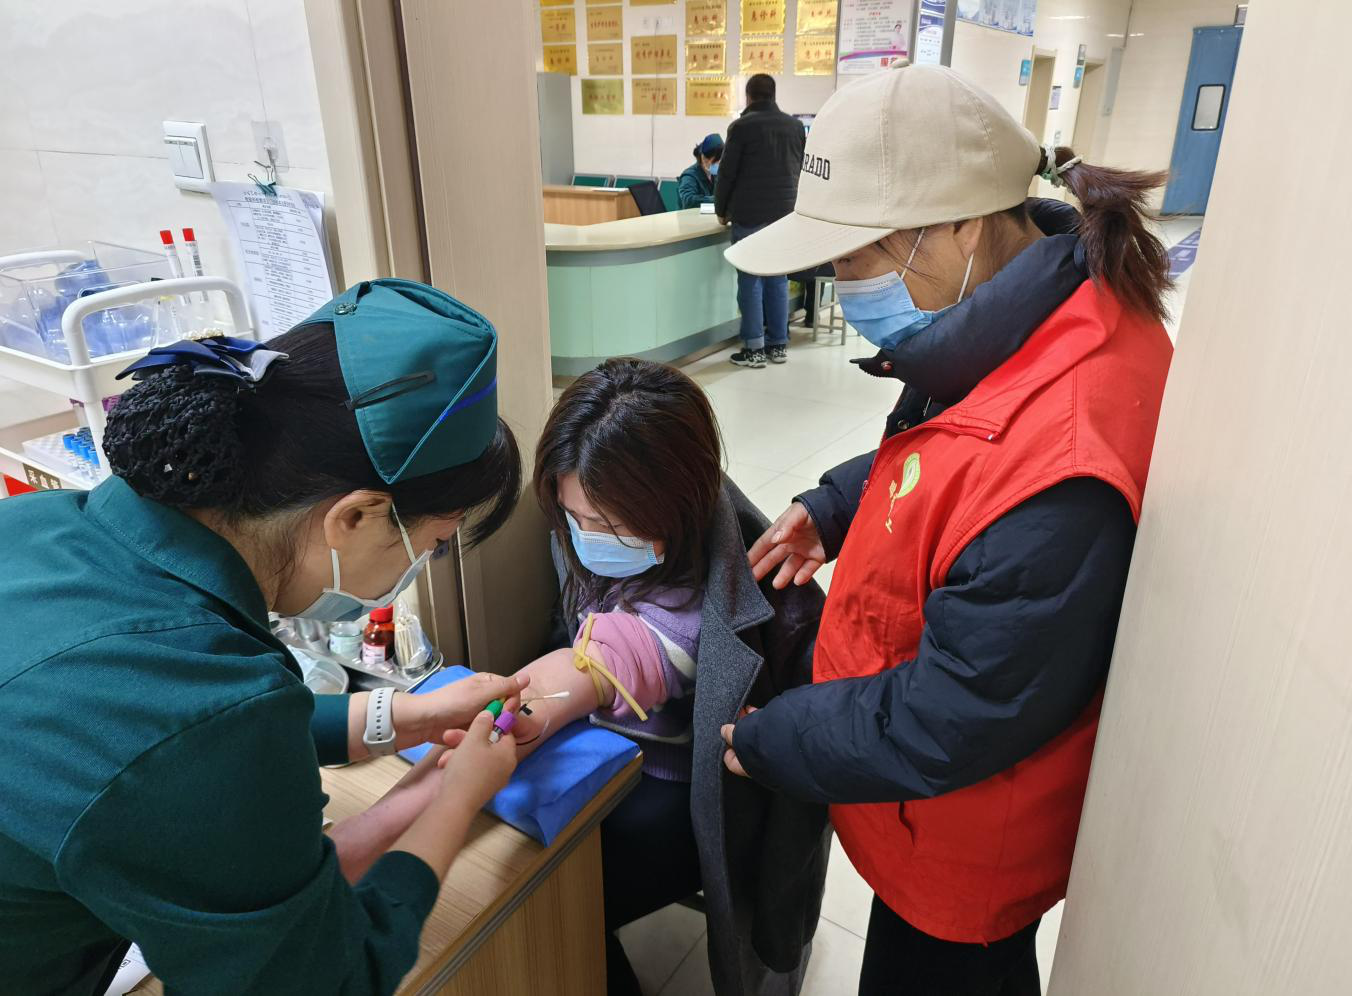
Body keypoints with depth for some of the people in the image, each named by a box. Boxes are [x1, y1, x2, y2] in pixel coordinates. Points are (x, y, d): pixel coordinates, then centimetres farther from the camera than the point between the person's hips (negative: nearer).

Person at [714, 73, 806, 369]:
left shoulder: (741, 126, -5)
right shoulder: (796, 126, 10)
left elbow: (726, 172, -4)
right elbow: (801, 170, 16)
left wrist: (721, 210, 9)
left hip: (749, 215, -5)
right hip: (785, 214, 5)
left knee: (750, 280, -1)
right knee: (778, 278, 10)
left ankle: (754, 348, -1)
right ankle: (778, 345, 13)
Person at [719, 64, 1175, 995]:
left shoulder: (1053, 474, -40)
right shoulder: (1059, 303, -9)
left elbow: (950, 725, -30)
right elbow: (934, 453, 9)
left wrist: (768, 743, -16)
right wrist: (834, 507, -6)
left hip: (966, 840, -8)